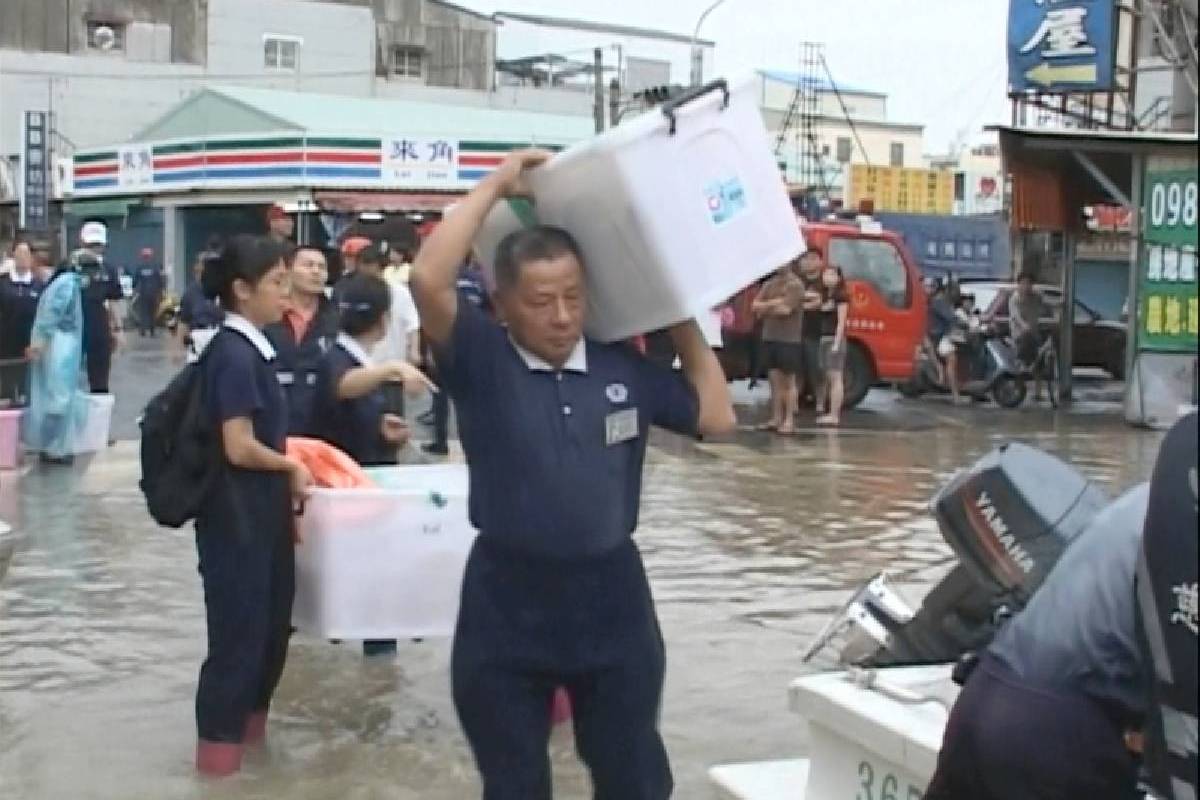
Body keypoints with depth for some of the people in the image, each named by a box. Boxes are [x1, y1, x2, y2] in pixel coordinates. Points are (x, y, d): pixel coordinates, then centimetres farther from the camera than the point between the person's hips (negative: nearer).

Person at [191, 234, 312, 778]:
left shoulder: (248, 349, 9)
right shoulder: (234, 355, -20)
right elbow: (239, 447, -22)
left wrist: (290, 462, 9)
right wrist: (290, 467, -8)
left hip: (261, 509, 9)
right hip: (237, 512, -9)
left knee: (271, 621, 19)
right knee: (240, 627, 3)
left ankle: (248, 721, 34)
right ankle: (220, 742, 16)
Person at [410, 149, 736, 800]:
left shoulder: (623, 365, 2)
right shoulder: (482, 362, -9)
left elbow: (716, 415, 9)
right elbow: (428, 279, -24)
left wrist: (683, 320, 8)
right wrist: (496, 186, -14)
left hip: (612, 599, 3)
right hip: (508, 607, -2)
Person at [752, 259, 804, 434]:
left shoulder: (796, 285, -7)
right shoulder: (770, 284, 13)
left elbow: (785, 309, -18)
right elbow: (755, 305, 5)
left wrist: (765, 308, -4)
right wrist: (773, 303, -11)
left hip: (789, 339, -6)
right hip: (770, 338, 6)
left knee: (789, 381, -1)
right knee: (775, 379, 8)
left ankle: (788, 421, 0)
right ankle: (775, 419, 12)